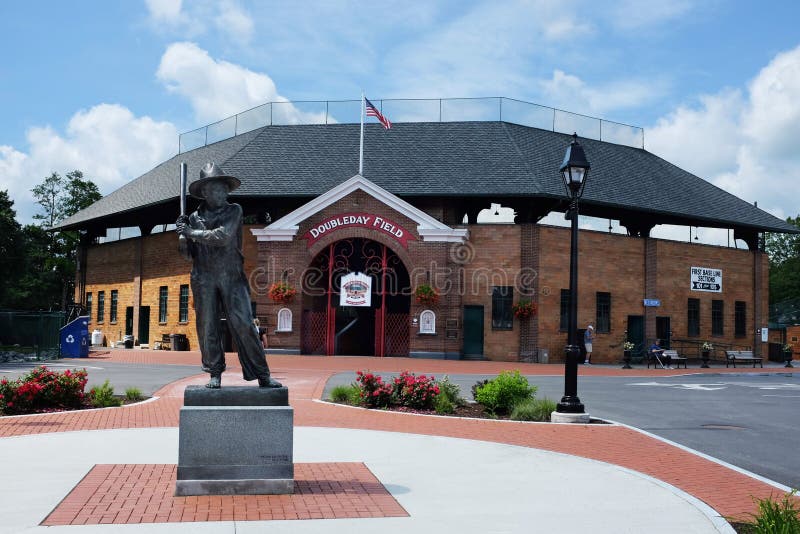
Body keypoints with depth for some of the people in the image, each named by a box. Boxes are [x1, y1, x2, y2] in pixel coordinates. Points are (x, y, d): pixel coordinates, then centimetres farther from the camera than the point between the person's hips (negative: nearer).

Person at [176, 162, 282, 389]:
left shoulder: (234, 211, 6)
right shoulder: (196, 216, 11)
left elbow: (223, 236, -11)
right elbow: (187, 253, 12)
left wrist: (192, 233, -5)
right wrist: (183, 235, -7)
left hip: (232, 277, -2)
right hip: (204, 278, 2)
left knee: (243, 325, -8)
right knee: (207, 328, 1)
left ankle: (262, 375, -3)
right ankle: (215, 374, 13)